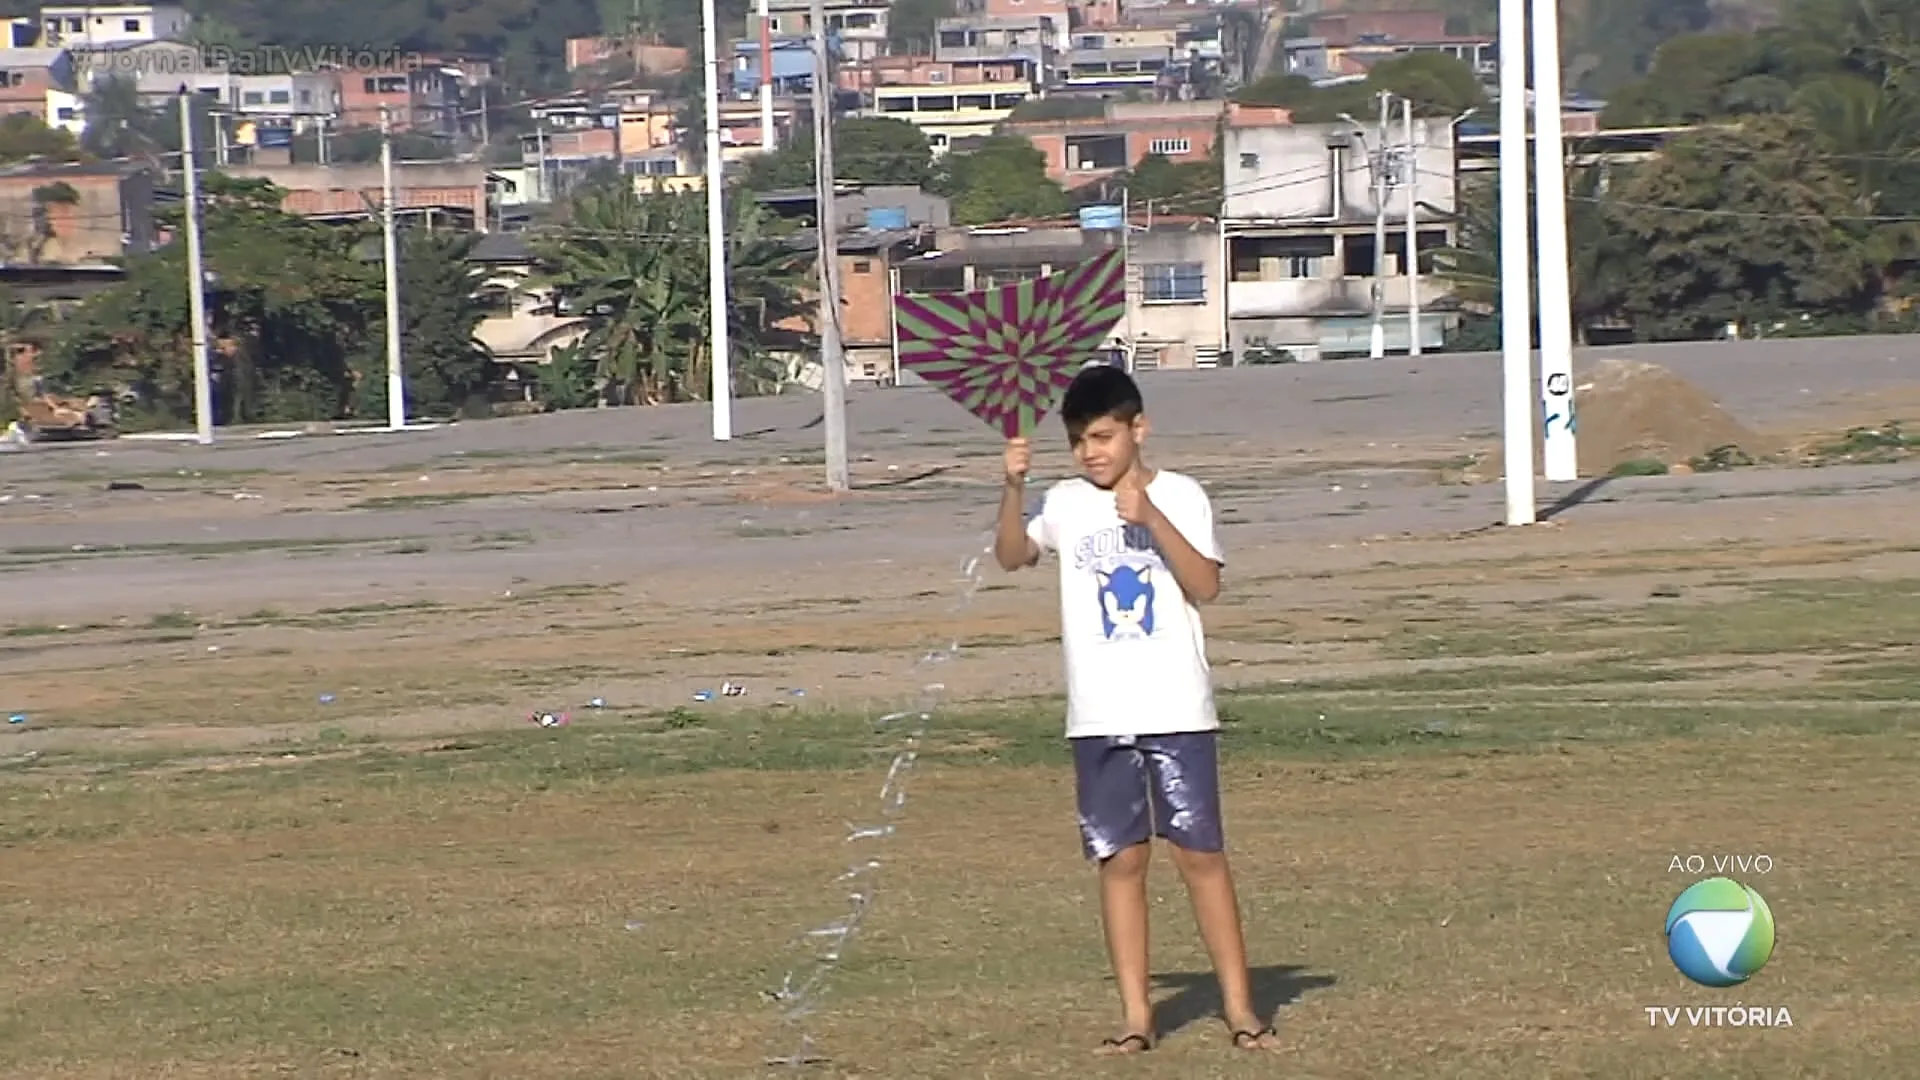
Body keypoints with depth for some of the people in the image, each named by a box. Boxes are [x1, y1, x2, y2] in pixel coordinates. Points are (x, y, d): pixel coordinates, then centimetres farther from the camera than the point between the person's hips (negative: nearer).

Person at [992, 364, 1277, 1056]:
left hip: (1177, 711, -2)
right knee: (1120, 860, 3)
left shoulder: (1179, 497, 0)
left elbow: (1205, 586, -10)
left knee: (1201, 852, -2)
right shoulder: (1067, 503, 8)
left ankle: (1240, 1008, 3)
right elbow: (1012, 556, -2)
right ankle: (1136, 1016, 7)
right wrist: (1014, 488, -17)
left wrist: (1151, 519, -21)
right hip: (1098, 717, 2)